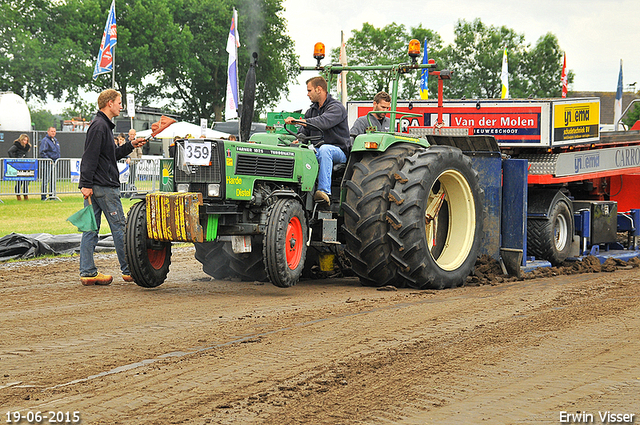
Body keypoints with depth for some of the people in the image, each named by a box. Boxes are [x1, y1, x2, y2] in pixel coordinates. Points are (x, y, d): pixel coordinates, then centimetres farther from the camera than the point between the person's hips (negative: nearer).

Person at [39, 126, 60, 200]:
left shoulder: (55, 140, 19)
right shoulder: (45, 140, -8)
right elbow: (42, 152, -15)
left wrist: (58, 159, 16)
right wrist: (48, 160, -18)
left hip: (54, 163, 9)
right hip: (47, 163, -9)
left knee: (53, 180, 11)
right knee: (46, 180, -9)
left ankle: (52, 195, 17)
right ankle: (43, 196, -7)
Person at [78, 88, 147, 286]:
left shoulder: (103, 125, 20)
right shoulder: (99, 126, -13)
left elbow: (113, 154, 27)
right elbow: (89, 157, -20)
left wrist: (130, 145, 17)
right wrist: (86, 184, -23)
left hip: (94, 187, 10)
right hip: (104, 187, -10)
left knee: (91, 228, 6)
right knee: (119, 227, -2)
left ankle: (87, 272, 6)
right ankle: (128, 270, 4)